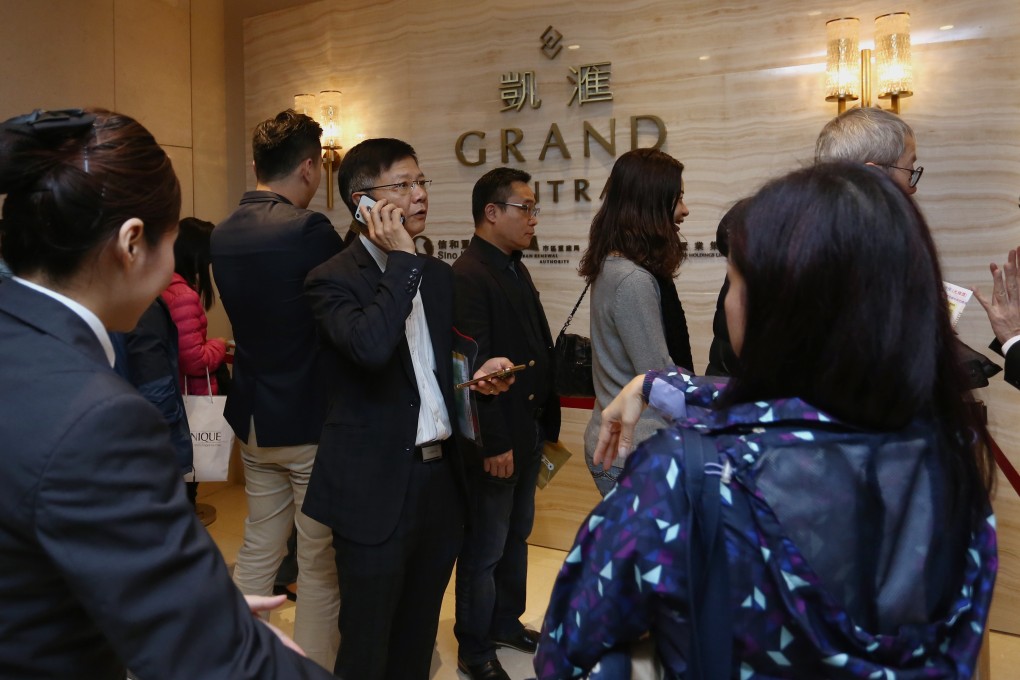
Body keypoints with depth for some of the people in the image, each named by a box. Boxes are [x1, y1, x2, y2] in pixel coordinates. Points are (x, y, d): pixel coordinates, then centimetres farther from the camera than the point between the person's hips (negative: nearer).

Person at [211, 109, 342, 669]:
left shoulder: (223, 234, 4)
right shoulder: (308, 228, -19)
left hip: (253, 418, 7)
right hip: (312, 419, -7)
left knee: (258, 550, 21)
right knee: (320, 562, 8)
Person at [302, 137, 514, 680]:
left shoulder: (438, 275, 10)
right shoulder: (333, 279, -11)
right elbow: (371, 348, -31)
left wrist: (475, 373, -1)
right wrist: (400, 260, -21)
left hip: (442, 477, 6)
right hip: (378, 488, -6)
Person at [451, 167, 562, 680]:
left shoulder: (515, 269, 11)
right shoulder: (467, 276, -18)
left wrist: (547, 420, 10)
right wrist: (494, 443, -20)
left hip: (528, 430, 9)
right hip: (496, 439, -9)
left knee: (515, 536, 22)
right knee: (484, 550, 7)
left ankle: (506, 622, 41)